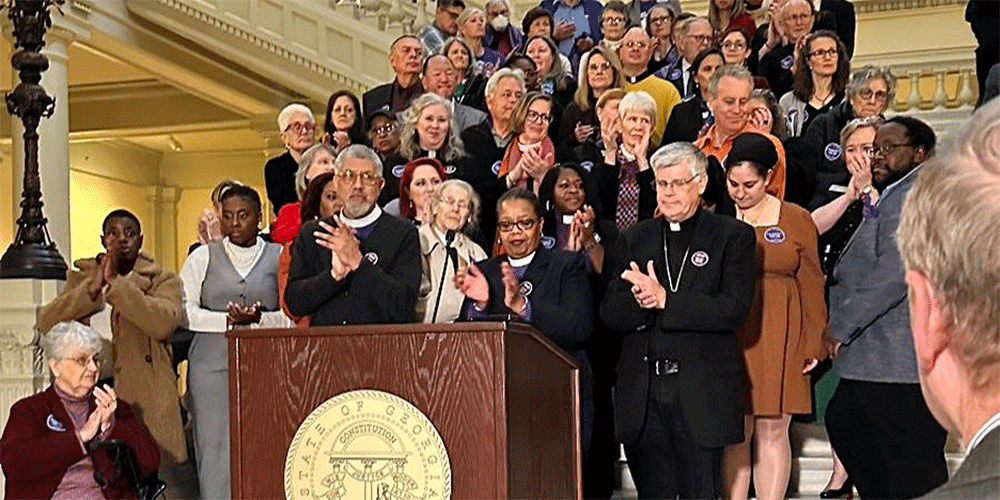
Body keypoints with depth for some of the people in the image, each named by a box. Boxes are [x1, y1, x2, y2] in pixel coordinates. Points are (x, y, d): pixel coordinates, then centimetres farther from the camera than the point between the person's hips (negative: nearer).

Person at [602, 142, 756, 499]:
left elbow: (735, 310, -11)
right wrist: (639, 301, -15)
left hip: (701, 393, -3)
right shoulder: (635, 238, 13)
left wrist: (664, 298, -18)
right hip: (642, 393, 4)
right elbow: (609, 314, 7)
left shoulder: (733, 236, 2)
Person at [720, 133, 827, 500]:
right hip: (728, 337, 0)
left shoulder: (796, 220, 4)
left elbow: (811, 285, 5)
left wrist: (814, 344, 1)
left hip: (779, 338, 0)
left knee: (772, 429, 3)